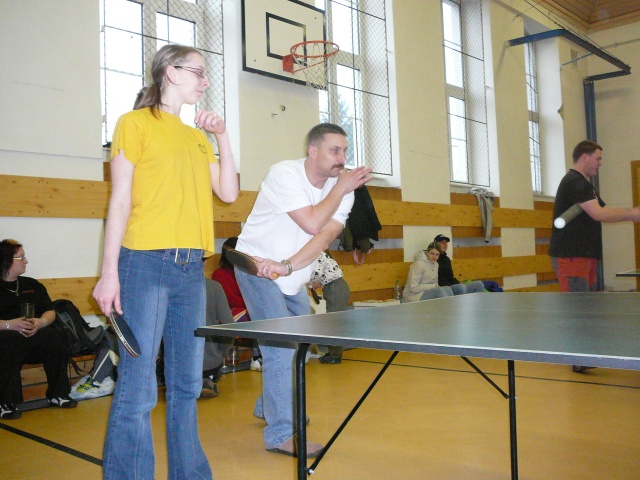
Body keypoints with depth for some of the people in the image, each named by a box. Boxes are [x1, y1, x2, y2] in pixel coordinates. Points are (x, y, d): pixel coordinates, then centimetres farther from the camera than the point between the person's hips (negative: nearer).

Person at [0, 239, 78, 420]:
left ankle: (57, 394, -12)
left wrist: (41, 322, -7)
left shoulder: (33, 285, 23)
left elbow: (50, 311, 17)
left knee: (57, 337, -25)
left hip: (35, 340, 4)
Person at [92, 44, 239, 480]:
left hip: (192, 266, 6)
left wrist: (223, 138, 8)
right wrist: (110, 270, -8)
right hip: (146, 261, -6)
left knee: (187, 384, 12)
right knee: (139, 390, -7)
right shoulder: (136, 123, 2)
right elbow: (120, 199, -4)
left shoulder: (197, 136, 19)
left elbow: (228, 193, 14)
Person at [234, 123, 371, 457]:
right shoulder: (284, 174, -21)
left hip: (292, 275, 7)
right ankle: (280, 435, -5)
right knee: (280, 346, -15)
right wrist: (340, 188, -21)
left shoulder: (342, 187, -6)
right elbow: (312, 223, -31)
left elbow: (326, 235, -20)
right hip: (256, 266, -7)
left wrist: (287, 266, -32)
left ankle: (268, 406, 39)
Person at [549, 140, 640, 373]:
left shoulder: (583, 184, 22)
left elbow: (603, 211, 19)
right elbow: (599, 214, -21)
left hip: (584, 255, 11)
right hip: (570, 255, -11)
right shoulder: (575, 182, -13)